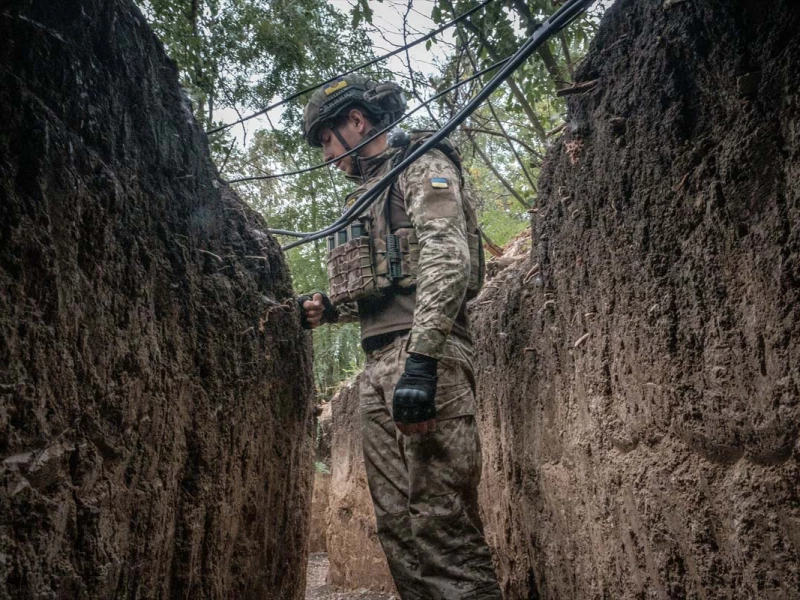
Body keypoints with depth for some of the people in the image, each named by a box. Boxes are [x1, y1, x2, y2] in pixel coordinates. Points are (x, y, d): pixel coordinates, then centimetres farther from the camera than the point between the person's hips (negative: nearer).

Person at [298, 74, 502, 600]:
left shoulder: (422, 165, 2)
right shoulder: (370, 194, 28)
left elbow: (447, 260, -14)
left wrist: (420, 361, -24)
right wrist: (326, 307, 11)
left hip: (426, 359, -9)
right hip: (378, 366, 9)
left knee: (440, 518, -13)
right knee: (397, 522, 5)